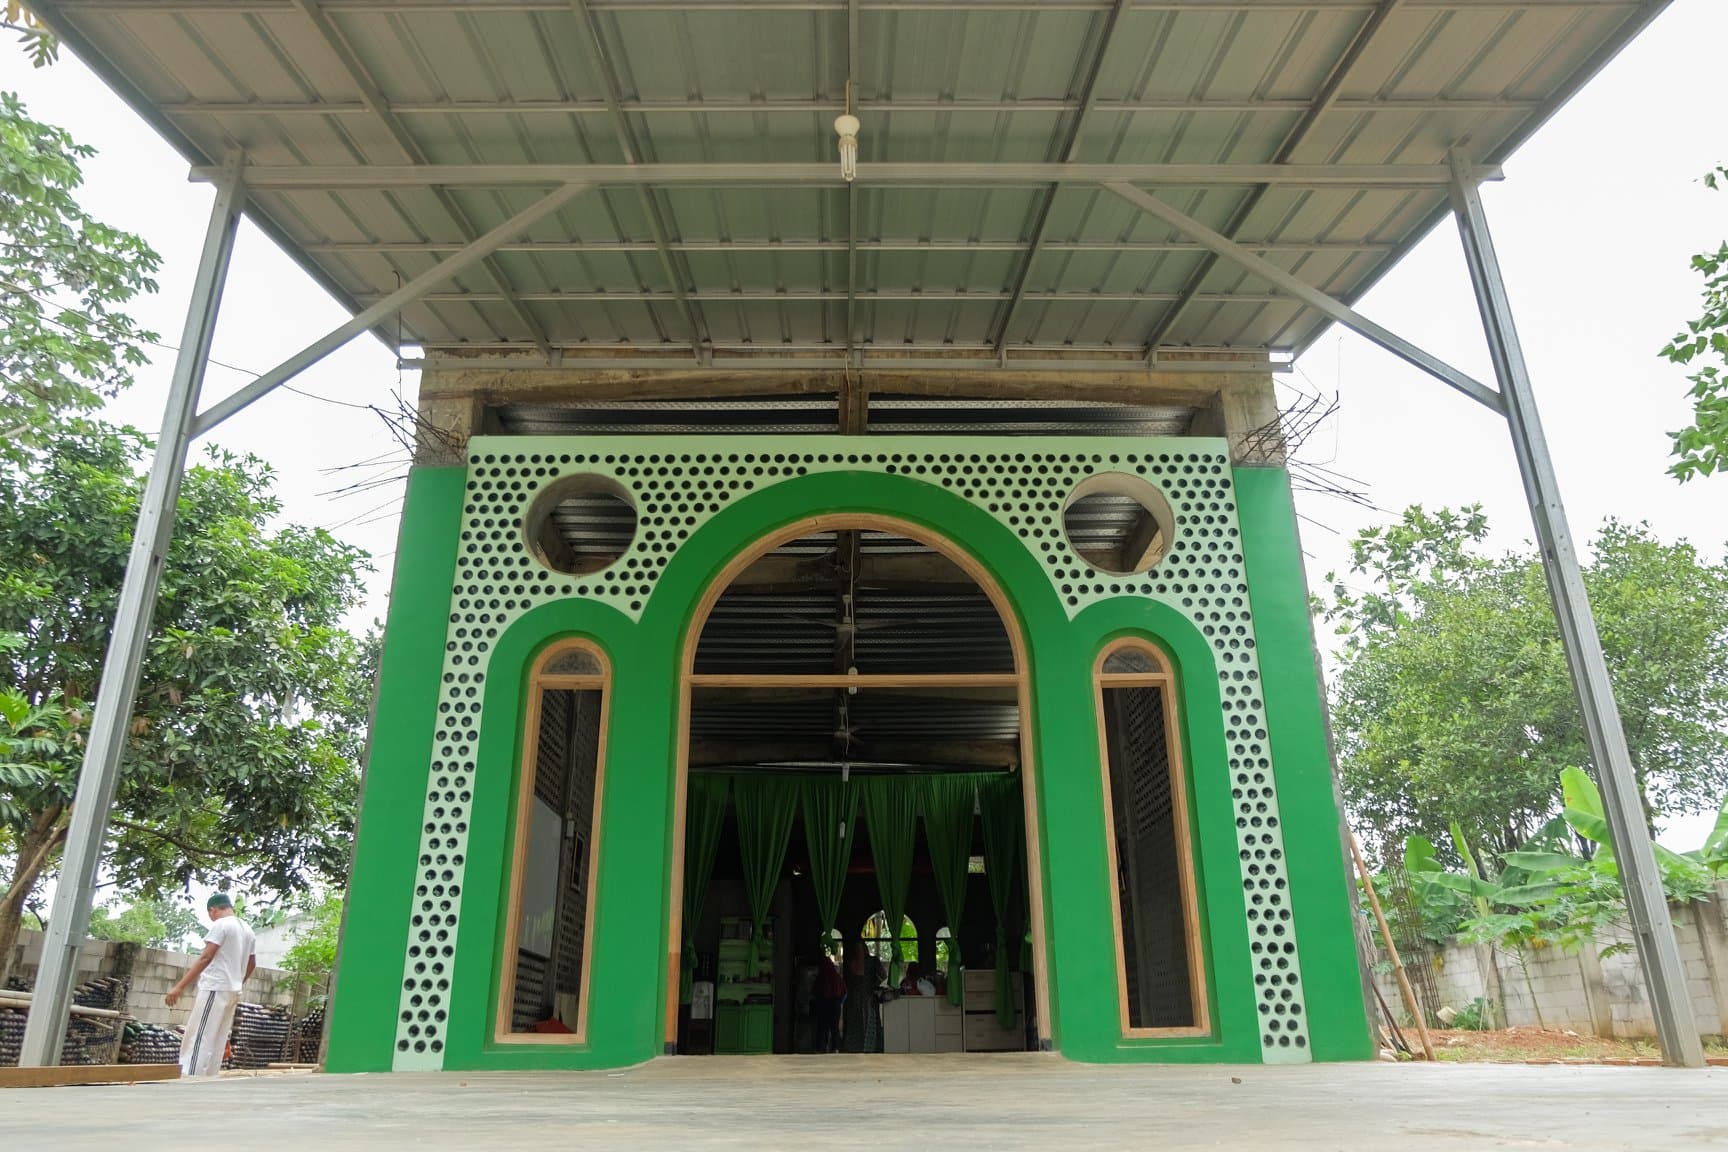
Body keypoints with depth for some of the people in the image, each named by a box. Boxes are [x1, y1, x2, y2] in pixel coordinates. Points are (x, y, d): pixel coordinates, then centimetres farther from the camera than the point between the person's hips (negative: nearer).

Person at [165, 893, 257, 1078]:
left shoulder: (221, 924, -8)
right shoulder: (247, 929, 15)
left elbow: (205, 958, -17)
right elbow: (252, 964, 23)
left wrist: (179, 987, -17)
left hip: (215, 989, -8)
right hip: (233, 991, 8)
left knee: (198, 1041, -8)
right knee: (216, 1044, 10)